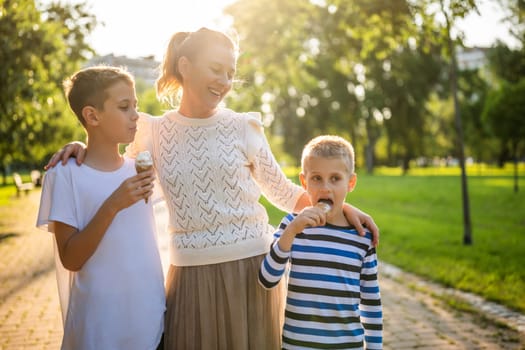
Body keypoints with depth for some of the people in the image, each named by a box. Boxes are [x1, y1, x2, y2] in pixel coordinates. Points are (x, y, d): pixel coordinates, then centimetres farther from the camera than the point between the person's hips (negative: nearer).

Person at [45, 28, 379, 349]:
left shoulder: (244, 127, 1)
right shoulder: (154, 132, 3)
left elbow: (283, 192, 10)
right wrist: (83, 149, 0)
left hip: (252, 268, 0)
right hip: (191, 274, 1)